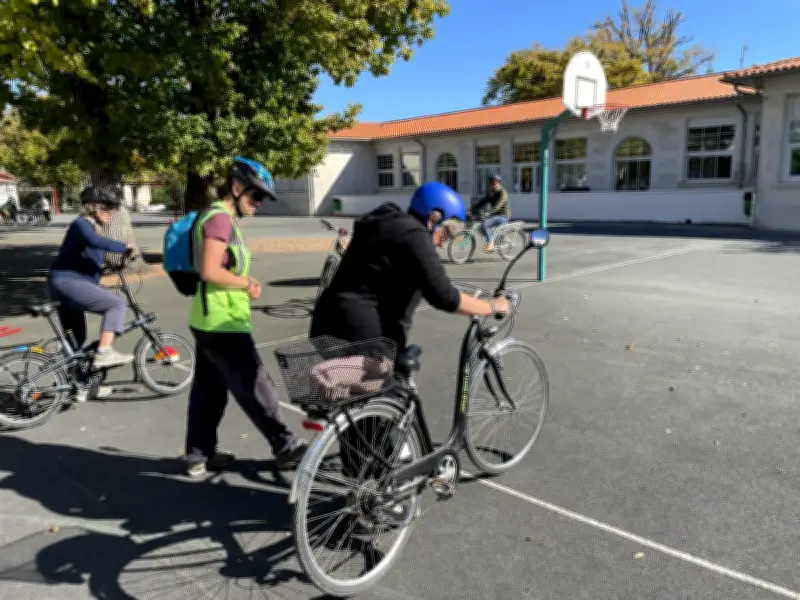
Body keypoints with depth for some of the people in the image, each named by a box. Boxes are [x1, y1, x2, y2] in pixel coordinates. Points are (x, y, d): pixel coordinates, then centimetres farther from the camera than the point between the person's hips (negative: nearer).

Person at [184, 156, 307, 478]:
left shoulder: (220, 217, 16)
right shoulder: (220, 217, -17)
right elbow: (209, 271, -26)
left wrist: (244, 281, 6)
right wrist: (247, 284, -14)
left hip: (209, 320, 10)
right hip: (222, 322, -10)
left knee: (208, 389, 16)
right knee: (256, 386, -1)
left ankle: (198, 455, 26)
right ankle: (285, 446, 10)